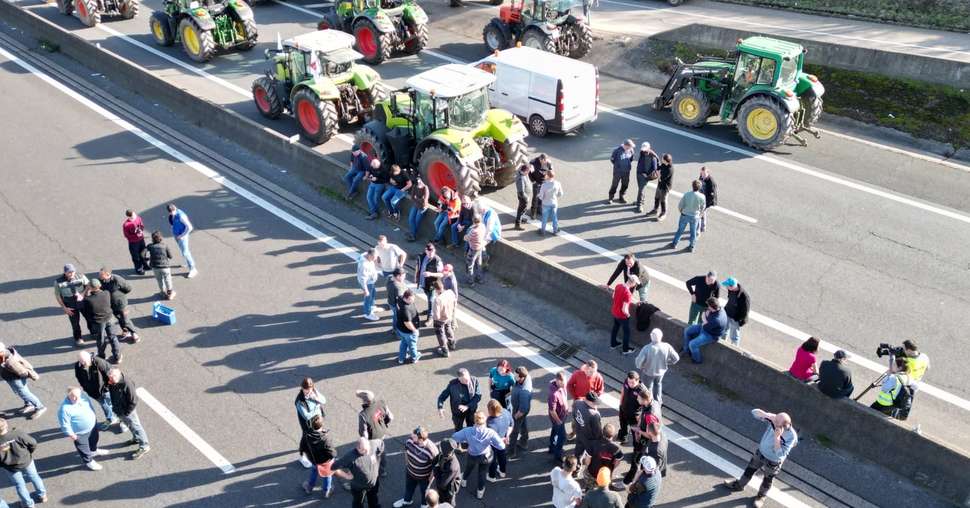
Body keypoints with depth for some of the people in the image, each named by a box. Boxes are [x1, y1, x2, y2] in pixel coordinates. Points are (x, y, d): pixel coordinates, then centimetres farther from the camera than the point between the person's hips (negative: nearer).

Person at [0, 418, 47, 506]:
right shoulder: (17, 433, -30)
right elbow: (33, 443, -20)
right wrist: (29, 453, 2)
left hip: (12, 468, 0)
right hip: (26, 461, 0)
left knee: (19, 485, 23)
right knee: (34, 477, 26)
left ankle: (28, 503, 40)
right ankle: (42, 495, 45)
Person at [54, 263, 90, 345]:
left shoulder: (80, 276, -14)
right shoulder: (58, 282, -16)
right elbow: (57, 295, -6)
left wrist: (83, 294, -17)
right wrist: (64, 308, -8)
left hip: (83, 302, 1)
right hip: (70, 306, -1)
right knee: (75, 323, 10)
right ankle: (78, 338, 35)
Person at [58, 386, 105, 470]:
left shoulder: (83, 396, -14)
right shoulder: (65, 408, -35)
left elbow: (90, 404, 7)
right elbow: (64, 424, -25)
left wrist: (94, 415, 16)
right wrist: (70, 434, -19)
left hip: (92, 426, 7)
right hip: (80, 433, -7)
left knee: (94, 439, 33)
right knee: (84, 448, 16)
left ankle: (94, 451, 62)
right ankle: (89, 461, 41)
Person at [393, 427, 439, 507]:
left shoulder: (431, 450, -42)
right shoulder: (410, 440, -26)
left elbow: (435, 467, -26)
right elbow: (406, 450, -2)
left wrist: (431, 479, -14)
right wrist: (407, 463, 10)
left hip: (424, 477, -5)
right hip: (410, 472, 5)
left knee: (424, 492, 25)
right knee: (408, 487, 33)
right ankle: (407, 500, 63)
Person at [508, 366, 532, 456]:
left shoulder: (524, 392, -45)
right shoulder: (527, 377, -20)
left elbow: (523, 408, -33)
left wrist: (516, 416, -16)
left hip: (520, 411, -8)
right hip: (519, 407, 8)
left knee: (514, 430, 13)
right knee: (523, 425, 30)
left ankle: (511, 451, 34)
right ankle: (524, 443, 54)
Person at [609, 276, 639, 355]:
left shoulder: (618, 286, -11)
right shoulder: (628, 293, -35)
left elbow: (613, 296, 9)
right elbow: (624, 310, -33)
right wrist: (628, 315, -13)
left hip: (614, 312, 7)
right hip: (622, 316, -7)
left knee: (615, 328, 29)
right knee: (627, 332, 16)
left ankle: (613, 344, 48)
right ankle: (626, 349, 33)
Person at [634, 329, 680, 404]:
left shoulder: (647, 348, -34)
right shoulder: (667, 347, -26)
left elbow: (639, 361, -30)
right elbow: (676, 358, -14)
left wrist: (640, 367, -7)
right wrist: (668, 364, 5)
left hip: (648, 372, -3)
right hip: (661, 371, 3)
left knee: (648, 387, 25)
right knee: (658, 384, 35)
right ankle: (658, 401, 51)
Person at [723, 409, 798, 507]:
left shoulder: (791, 436, -36)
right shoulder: (772, 419, -27)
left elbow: (780, 454, -38)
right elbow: (754, 412, -25)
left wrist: (777, 437, -47)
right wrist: (767, 415, -41)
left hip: (773, 461, -4)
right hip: (761, 452, 4)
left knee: (767, 480, 23)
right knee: (750, 469, 26)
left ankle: (761, 496, 52)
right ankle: (739, 485, 52)